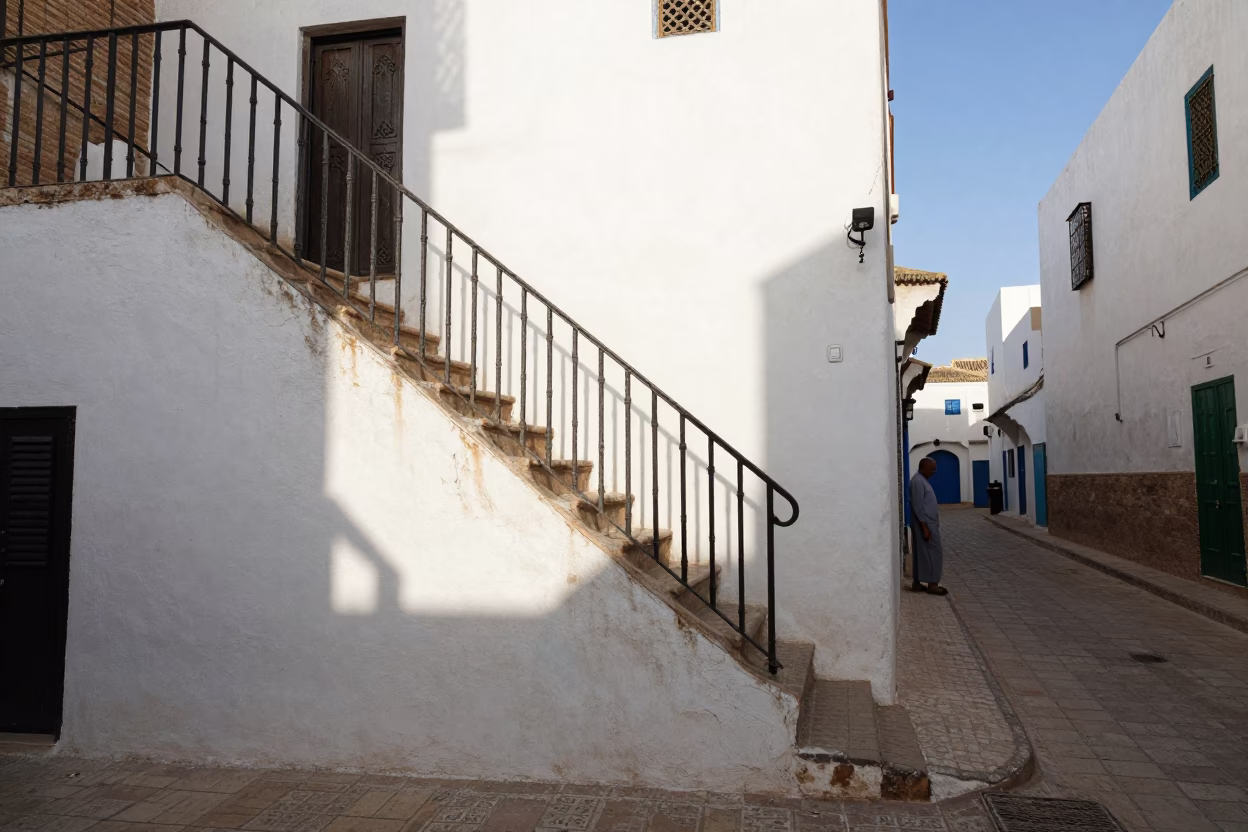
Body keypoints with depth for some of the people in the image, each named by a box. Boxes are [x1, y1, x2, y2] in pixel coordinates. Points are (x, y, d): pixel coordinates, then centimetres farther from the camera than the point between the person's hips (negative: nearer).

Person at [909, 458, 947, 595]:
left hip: (928, 524, 10)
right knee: (934, 553, -5)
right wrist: (925, 527, -23)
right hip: (925, 524, -10)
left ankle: (917, 583, 12)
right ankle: (932, 584, 1)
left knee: (922, 554, 10)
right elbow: (918, 506, -22)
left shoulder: (922, 480, 15)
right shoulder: (918, 481, -17)